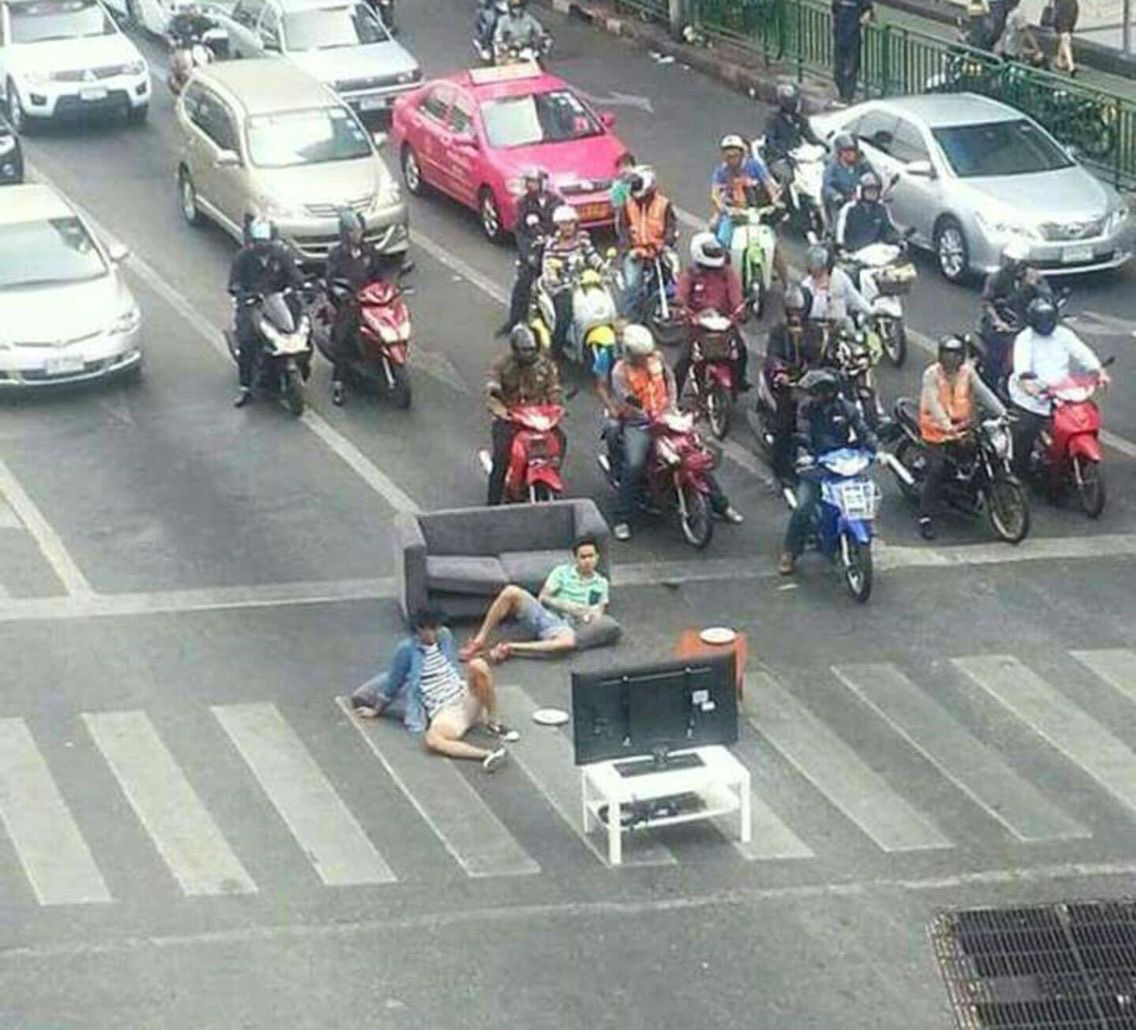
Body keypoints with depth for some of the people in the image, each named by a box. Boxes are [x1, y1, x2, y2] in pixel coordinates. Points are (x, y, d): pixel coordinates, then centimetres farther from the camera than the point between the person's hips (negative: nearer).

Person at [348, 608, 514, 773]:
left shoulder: (444, 636, 8)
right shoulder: (407, 649, -5)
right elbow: (392, 684, 7)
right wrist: (376, 711, 15)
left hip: (466, 697, 4)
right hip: (443, 712, -4)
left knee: (478, 665, -27)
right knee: (432, 740, -38)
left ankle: (493, 723, -14)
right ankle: (488, 754, -46)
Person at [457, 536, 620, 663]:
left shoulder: (601, 583, 14)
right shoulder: (562, 572, 12)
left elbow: (598, 613, 10)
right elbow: (543, 598, 5)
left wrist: (590, 614, -11)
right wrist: (566, 606, -7)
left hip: (564, 626, -1)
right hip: (542, 614, 1)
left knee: (569, 642, -42)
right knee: (511, 592, -29)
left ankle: (509, 648, -37)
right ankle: (480, 640, -23)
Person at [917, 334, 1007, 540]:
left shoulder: (967, 372, 4)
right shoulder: (932, 374, -11)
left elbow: (983, 392, -4)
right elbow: (933, 404, -22)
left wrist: (1001, 413, -18)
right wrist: (947, 427, -36)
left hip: (961, 425, 6)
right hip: (937, 428, -5)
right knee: (935, 470, -14)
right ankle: (926, 519, -13)